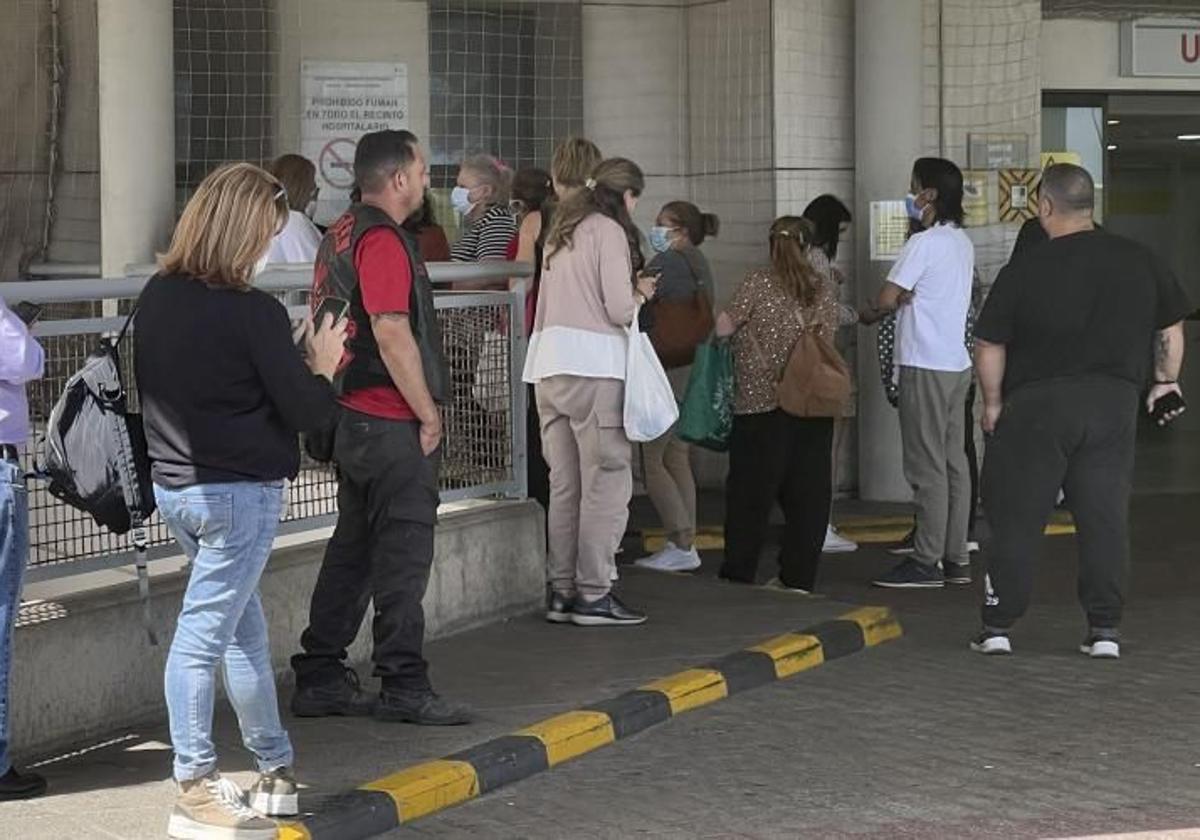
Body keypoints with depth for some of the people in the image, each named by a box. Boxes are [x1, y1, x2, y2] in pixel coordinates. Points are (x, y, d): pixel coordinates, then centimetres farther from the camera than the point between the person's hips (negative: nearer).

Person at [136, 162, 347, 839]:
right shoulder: (253, 313, -19)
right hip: (239, 492, -8)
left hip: (174, 485, 8)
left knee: (244, 629, 19)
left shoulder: (157, 297, 2)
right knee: (204, 634, -1)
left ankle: (275, 769, 28)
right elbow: (307, 411, -15)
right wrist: (321, 367, 6)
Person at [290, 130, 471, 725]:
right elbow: (393, 334, -23)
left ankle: (320, 678, 17)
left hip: (350, 418, 10)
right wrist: (428, 412, -14)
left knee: (354, 548, 14)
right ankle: (404, 687, -2)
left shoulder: (340, 234, 16)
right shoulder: (382, 240, -16)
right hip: (392, 424, -10)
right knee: (403, 553, -5)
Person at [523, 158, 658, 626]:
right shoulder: (609, 231, -4)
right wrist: (641, 293, 9)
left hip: (549, 362, 8)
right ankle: (593, 594, -5)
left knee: (564, 484, 11)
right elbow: (619, 310, -12)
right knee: (607, 482, -4)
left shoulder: (562, 232, 20)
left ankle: (561, 591, 13)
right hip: (593, 363, -8)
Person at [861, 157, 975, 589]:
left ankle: (927, 561, -6)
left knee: (927, 465, -7)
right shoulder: (962, 242, 14)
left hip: (926, 366, -9)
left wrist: (867, 315, 9)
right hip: (956, 362, 9)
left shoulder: (924, 243, -14)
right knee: (953, 461, 10)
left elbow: (885, 300, -13)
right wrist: (906, 299, -3)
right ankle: (955, 557, 12)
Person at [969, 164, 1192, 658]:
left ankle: (998, 627, 8)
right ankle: (1105, 630, 6)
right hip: (1114, 403, 3)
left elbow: (988, 345, -6)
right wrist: (1166, 381, 27)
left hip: (1037, 405, -3)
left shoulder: (1024, 270, -9)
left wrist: (992, 403, 7)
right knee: (1105, 518, 7)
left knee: (1016, 519, 6)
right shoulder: (1139, 262, 2)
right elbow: (1172, 327, 14)